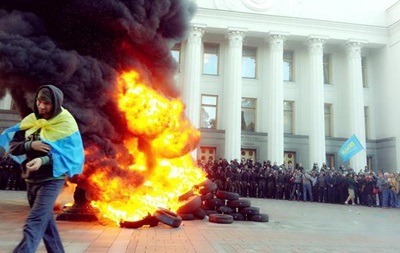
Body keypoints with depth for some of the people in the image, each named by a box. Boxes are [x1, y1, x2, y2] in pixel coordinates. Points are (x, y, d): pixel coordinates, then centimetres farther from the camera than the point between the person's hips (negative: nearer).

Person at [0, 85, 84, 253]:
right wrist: (30, 145, -19)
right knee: (45, 222, 16)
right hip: (31, 179, 7)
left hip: (51, 180, -6)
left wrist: (43, 161, -29)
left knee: (33, 225, -14)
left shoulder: (65, 124, -12)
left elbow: (71, 155, -16)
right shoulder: (30, 121, 4)